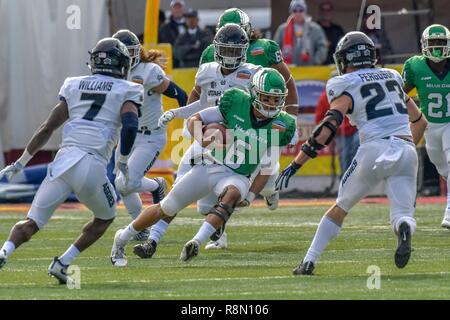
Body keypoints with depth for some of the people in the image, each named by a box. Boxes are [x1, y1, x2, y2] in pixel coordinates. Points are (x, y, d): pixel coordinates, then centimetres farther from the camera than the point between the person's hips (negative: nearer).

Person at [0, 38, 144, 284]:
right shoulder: (126, 91, 9)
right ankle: (62, 263, 11)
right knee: (105, 217, 24)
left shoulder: (74, 86, 19)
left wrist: (20, 162, 22)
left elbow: (47, 127, 16)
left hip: (63, 159, 3)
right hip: (92, 166, -3)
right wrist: (123, 160, 5)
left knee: (32, 223, 6)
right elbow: (130, 125, -10)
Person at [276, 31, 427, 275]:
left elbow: (328, 127, -8)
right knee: (403, 215, 0)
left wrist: (296, 163, -8)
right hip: (407, 151, 3)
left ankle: (309, 261, 16)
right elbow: (419, 122, 28)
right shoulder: (392, 77, 22)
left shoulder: (346, 86, 5)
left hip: (375, 150, -3)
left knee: (341, 207, 16)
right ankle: (404, 229, -36)